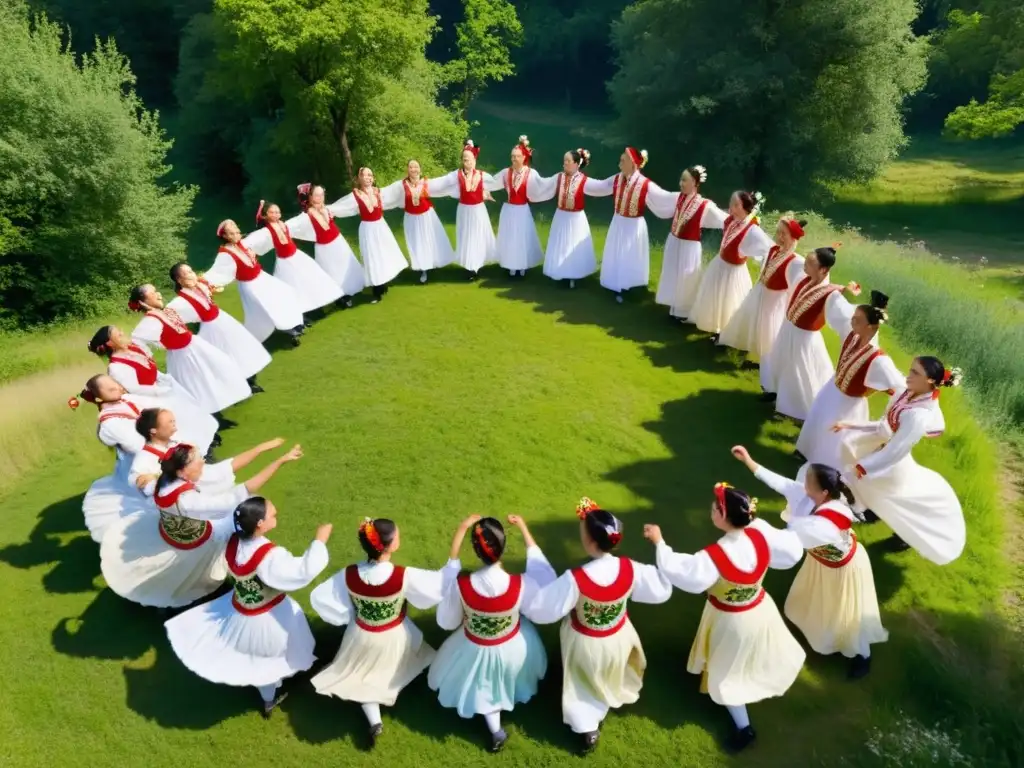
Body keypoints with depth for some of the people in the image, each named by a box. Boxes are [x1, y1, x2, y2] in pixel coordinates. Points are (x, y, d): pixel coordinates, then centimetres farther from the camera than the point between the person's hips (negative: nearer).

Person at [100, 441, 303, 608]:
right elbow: (240, 495, -47)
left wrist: (261, 448, -18)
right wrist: (281, 460, -50)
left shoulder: (169, 479, -19)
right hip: (190, 549, -7)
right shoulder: (186, 500, -41)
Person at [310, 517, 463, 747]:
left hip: (363, 637, 1)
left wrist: (346, 617, 0)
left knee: (364, 676, 27)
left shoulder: (349, 575, -28)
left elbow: (319, 597, -14)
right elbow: (444, 581, -26)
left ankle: (374, 721, 15)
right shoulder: (405, 576, -35)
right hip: (395, 638, 0)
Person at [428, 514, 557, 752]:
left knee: (484, 686, 33)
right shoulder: (520, 585, -37)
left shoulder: (460, 585, -35)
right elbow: (545, 578, -11)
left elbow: (447, 622, -14)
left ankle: (496, 732, 51)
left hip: (477, 648, -1)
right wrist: (524, 530, -14)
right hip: (512, 645, 1)